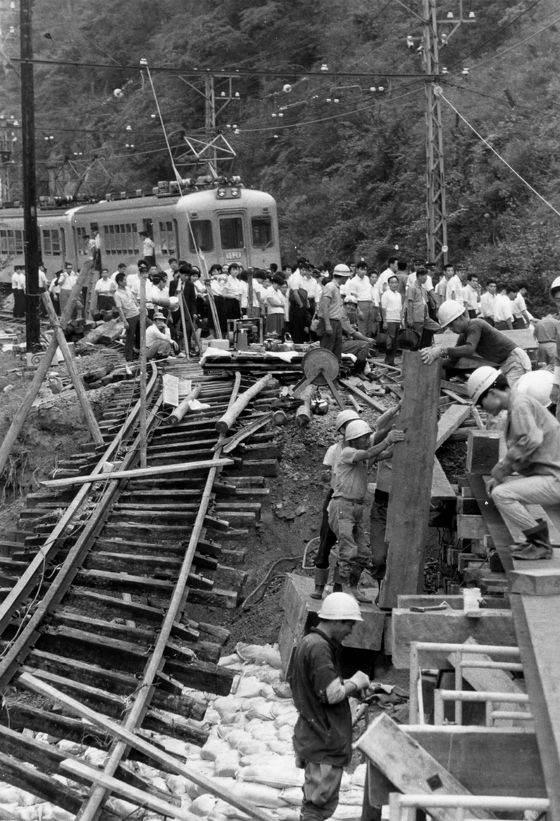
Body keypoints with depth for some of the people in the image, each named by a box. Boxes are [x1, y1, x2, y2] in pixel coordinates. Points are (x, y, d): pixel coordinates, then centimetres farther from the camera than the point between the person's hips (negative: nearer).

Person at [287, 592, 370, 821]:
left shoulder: (306, 643, 11)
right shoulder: (320, 648, -21)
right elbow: (332, 694, -25)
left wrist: (346, 683, 15)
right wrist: (355, 683, -6)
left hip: (311, 737, 10)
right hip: (325, 740, -10)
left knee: (314, 801, 19)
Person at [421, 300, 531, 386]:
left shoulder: (475, 325, -20)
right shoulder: (464, 336, 9)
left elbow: (469, 349, -39)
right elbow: (452, 360, 9)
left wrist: (442, 351, -50)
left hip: (515, 359, -10)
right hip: (505, 365, 10)